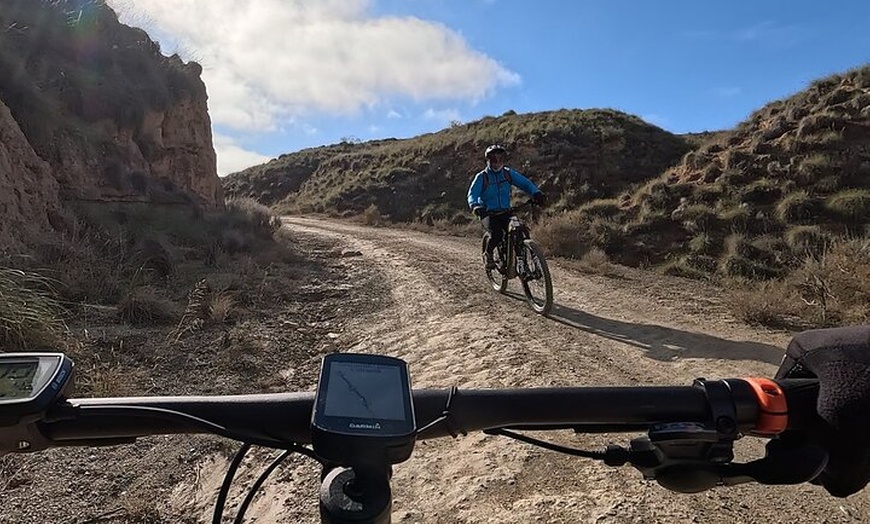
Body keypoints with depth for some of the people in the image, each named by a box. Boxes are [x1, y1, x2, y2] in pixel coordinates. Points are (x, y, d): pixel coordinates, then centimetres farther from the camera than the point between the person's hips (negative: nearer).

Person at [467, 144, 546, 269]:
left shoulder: (508, 173, 3)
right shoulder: (482, 177, -7)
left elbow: (525, 183, 0)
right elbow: (472, 194, -17)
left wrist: (536, 193, -20)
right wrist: (476, 206, -39)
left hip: (505, 212, 3)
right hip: (488, 213, -3)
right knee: (496, 234, -28)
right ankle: (489, 255, 1)